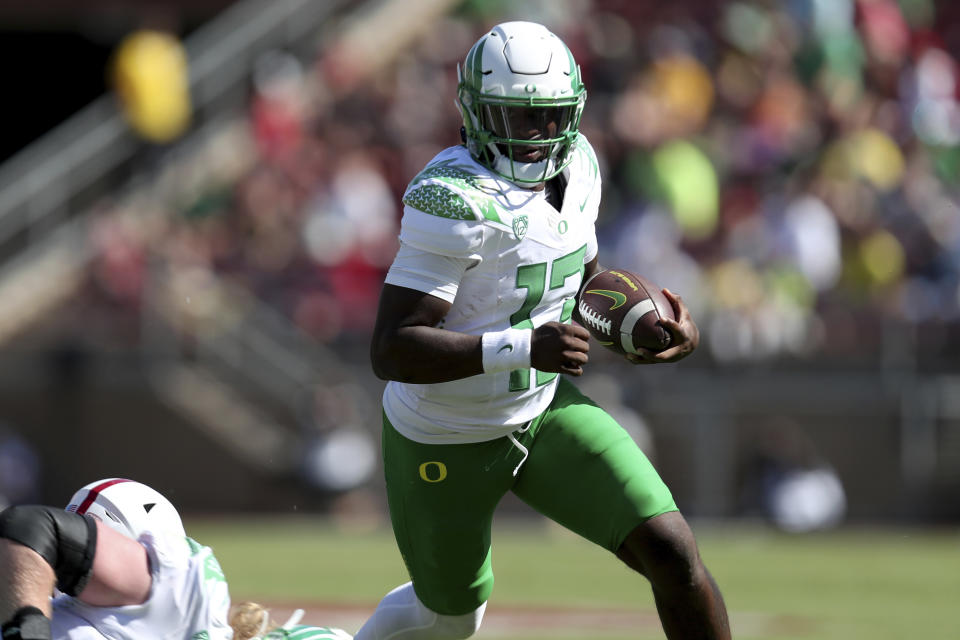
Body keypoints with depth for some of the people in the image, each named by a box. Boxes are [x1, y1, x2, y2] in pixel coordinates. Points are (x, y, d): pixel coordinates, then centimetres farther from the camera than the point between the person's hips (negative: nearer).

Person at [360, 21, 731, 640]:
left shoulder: (576, 165, -7)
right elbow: (392, 351, -33)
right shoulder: (458, 201, -30)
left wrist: (665, 322, -6)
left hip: (543, 411, 5)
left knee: (672, 552, -12)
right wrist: (523, 348, -43)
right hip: (445, 443, -5)